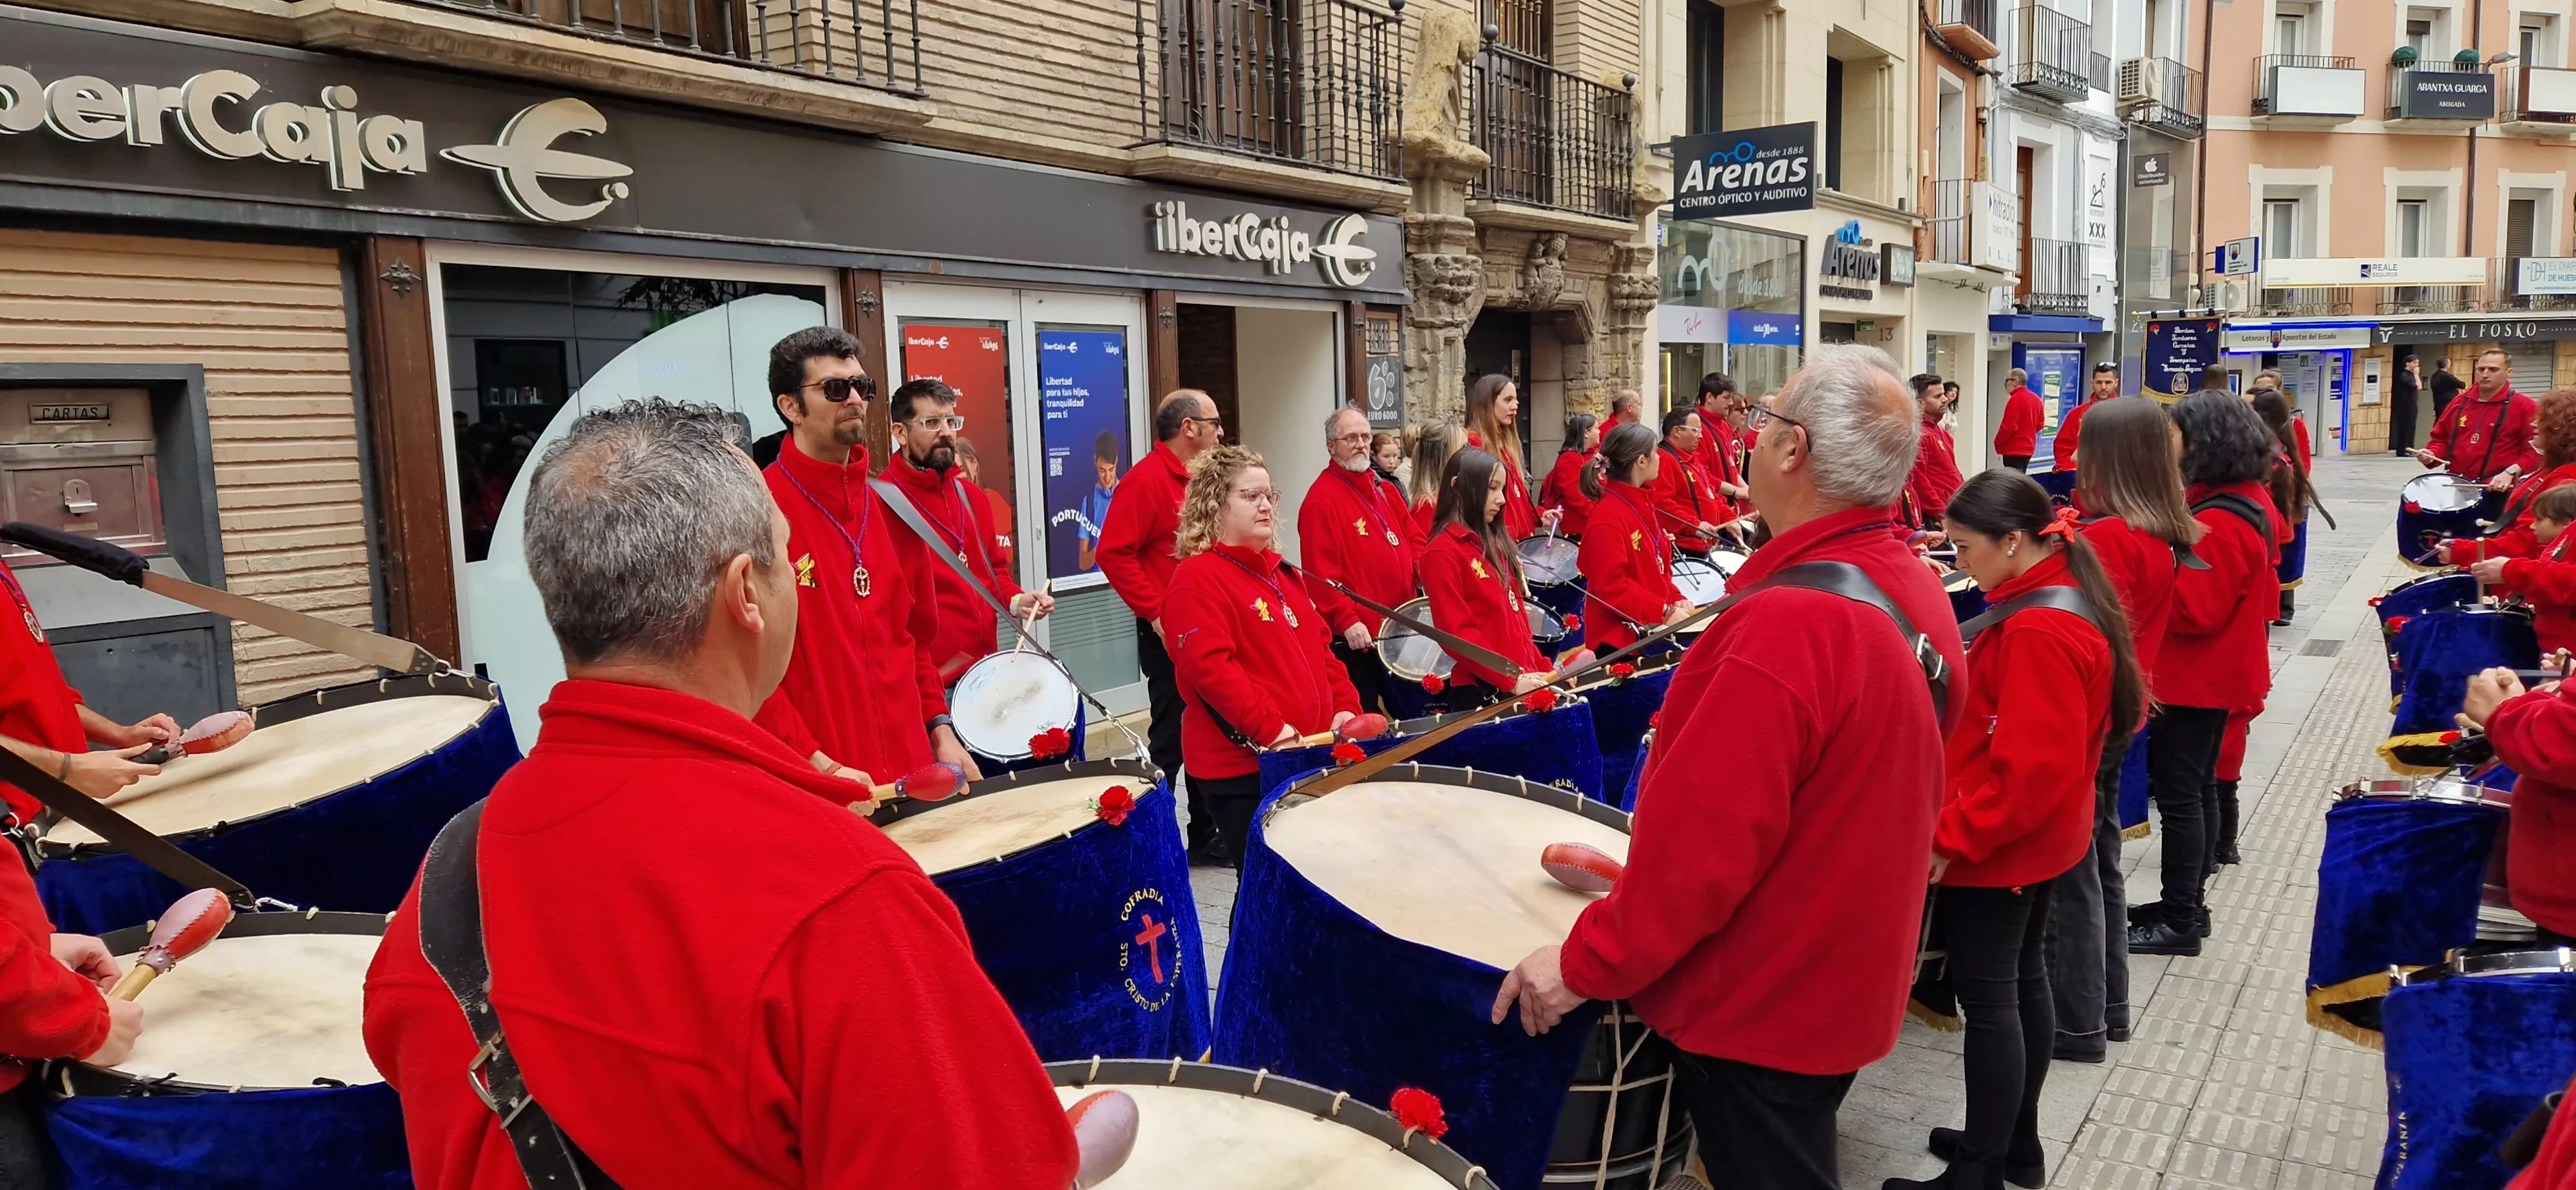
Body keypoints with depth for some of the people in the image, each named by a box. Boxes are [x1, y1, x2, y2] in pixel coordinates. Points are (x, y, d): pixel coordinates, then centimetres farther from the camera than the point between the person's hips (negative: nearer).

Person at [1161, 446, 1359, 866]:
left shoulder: (1281, 572, 17)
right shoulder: (1197, 578, -11)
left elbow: (1319, 646, 21)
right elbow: (1209, 666, -21)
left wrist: (1344, 707, 6)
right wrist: (1270, 730, -25)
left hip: (1307, 754, 8)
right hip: (1240, 765, -8)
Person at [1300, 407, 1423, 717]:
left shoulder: (1386, 490, 15)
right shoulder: (1320, 500, -12)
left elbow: (1414, 540, 19)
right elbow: (1321, 572, -18)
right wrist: (1347, 621, -25)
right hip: (1356, 638, -8)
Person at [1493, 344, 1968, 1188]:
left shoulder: (1789, 623, -30)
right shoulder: (1917, 592, -1)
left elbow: (1703, 839, -28)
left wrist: (1587, 964, -16)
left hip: (1762, 1003, -8)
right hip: (1841, 980, 9)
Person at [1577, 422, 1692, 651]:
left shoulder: (1643, 503, 11)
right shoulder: (1608, 516, -18)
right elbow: (1611, 586, -22)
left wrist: (1675, 599, 2)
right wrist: (1664, 612, -21)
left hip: (1651, 630, 9)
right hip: (1619, 637, -9)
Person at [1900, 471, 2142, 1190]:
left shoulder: (2035, 631, -25)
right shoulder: (2066, 598, 6)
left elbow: (2031, 768, -27)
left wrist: (1950, 836, -21)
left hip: (1995, 850, -10)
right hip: (2041, 838, 10)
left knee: (1987, 1000, 0)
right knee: (2022, 981, 18)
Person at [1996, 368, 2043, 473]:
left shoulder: (2015, 399, -16)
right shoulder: (2036, 399, 12)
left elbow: (2009, 427, -18)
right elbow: (2040, 423, 16)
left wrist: (1998, 443, -6)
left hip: (2014, 449, -9)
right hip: (2028, 447, 9)